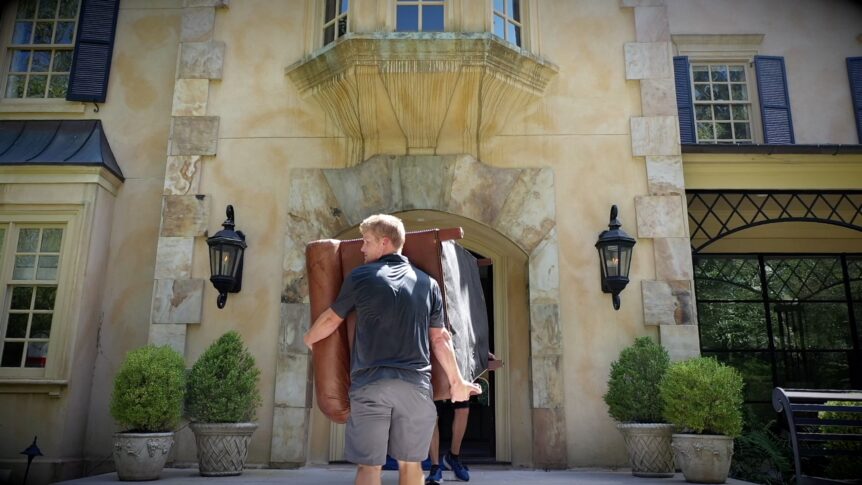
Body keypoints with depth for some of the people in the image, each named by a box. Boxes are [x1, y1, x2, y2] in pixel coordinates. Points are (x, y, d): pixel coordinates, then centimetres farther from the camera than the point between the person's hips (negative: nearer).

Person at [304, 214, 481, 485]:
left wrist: (309, 339, 34)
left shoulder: (360, 277, 1)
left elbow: (331, 319, 13)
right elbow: (440, 339, 10)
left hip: (370, 383, -2)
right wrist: (456, 382, 21)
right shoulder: (427, 283, 8)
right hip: (415, 384, 3)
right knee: (410, 463, 15)